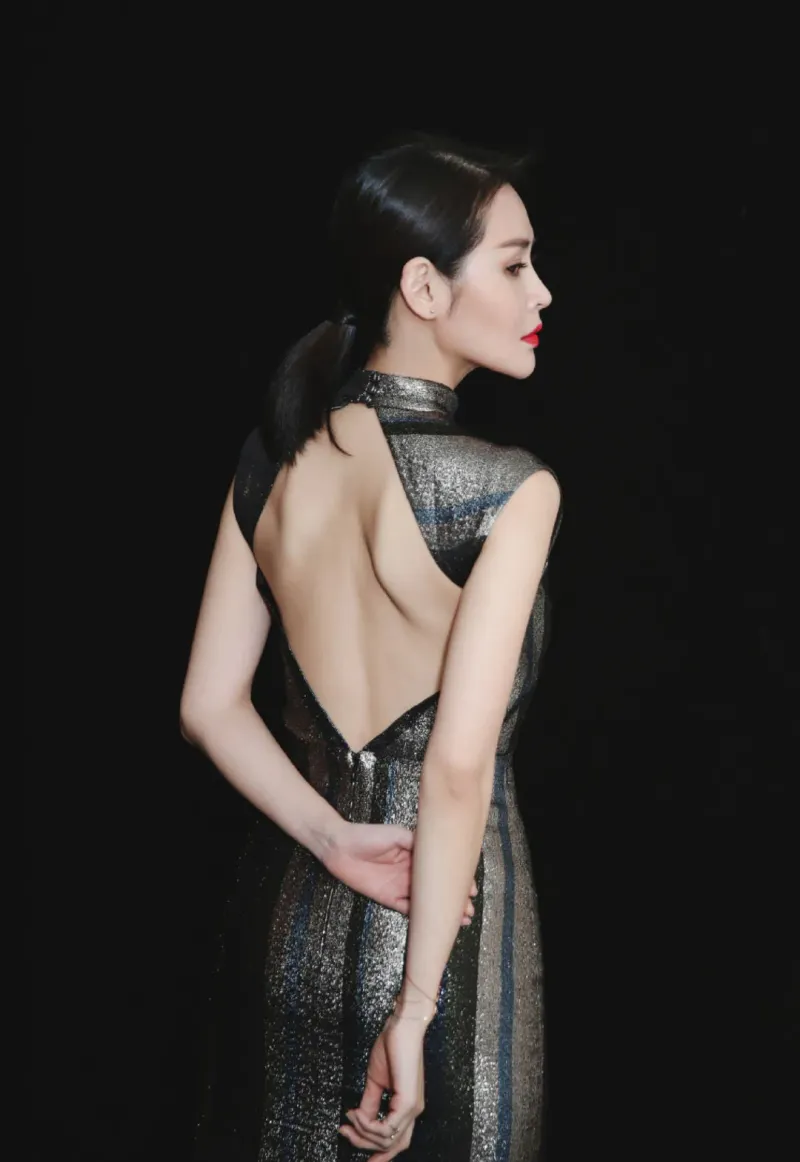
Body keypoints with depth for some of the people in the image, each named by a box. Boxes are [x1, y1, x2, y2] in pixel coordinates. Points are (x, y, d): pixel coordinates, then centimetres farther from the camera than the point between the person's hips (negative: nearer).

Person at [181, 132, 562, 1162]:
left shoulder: (271, 460, -1)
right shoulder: (511, 491, -19)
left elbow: (210, 707, 0)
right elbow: (459, 766, -23)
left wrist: (335, 838, -4)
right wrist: (416, 1010, -18)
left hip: (311, 920, 5)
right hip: (456, 924, -5)